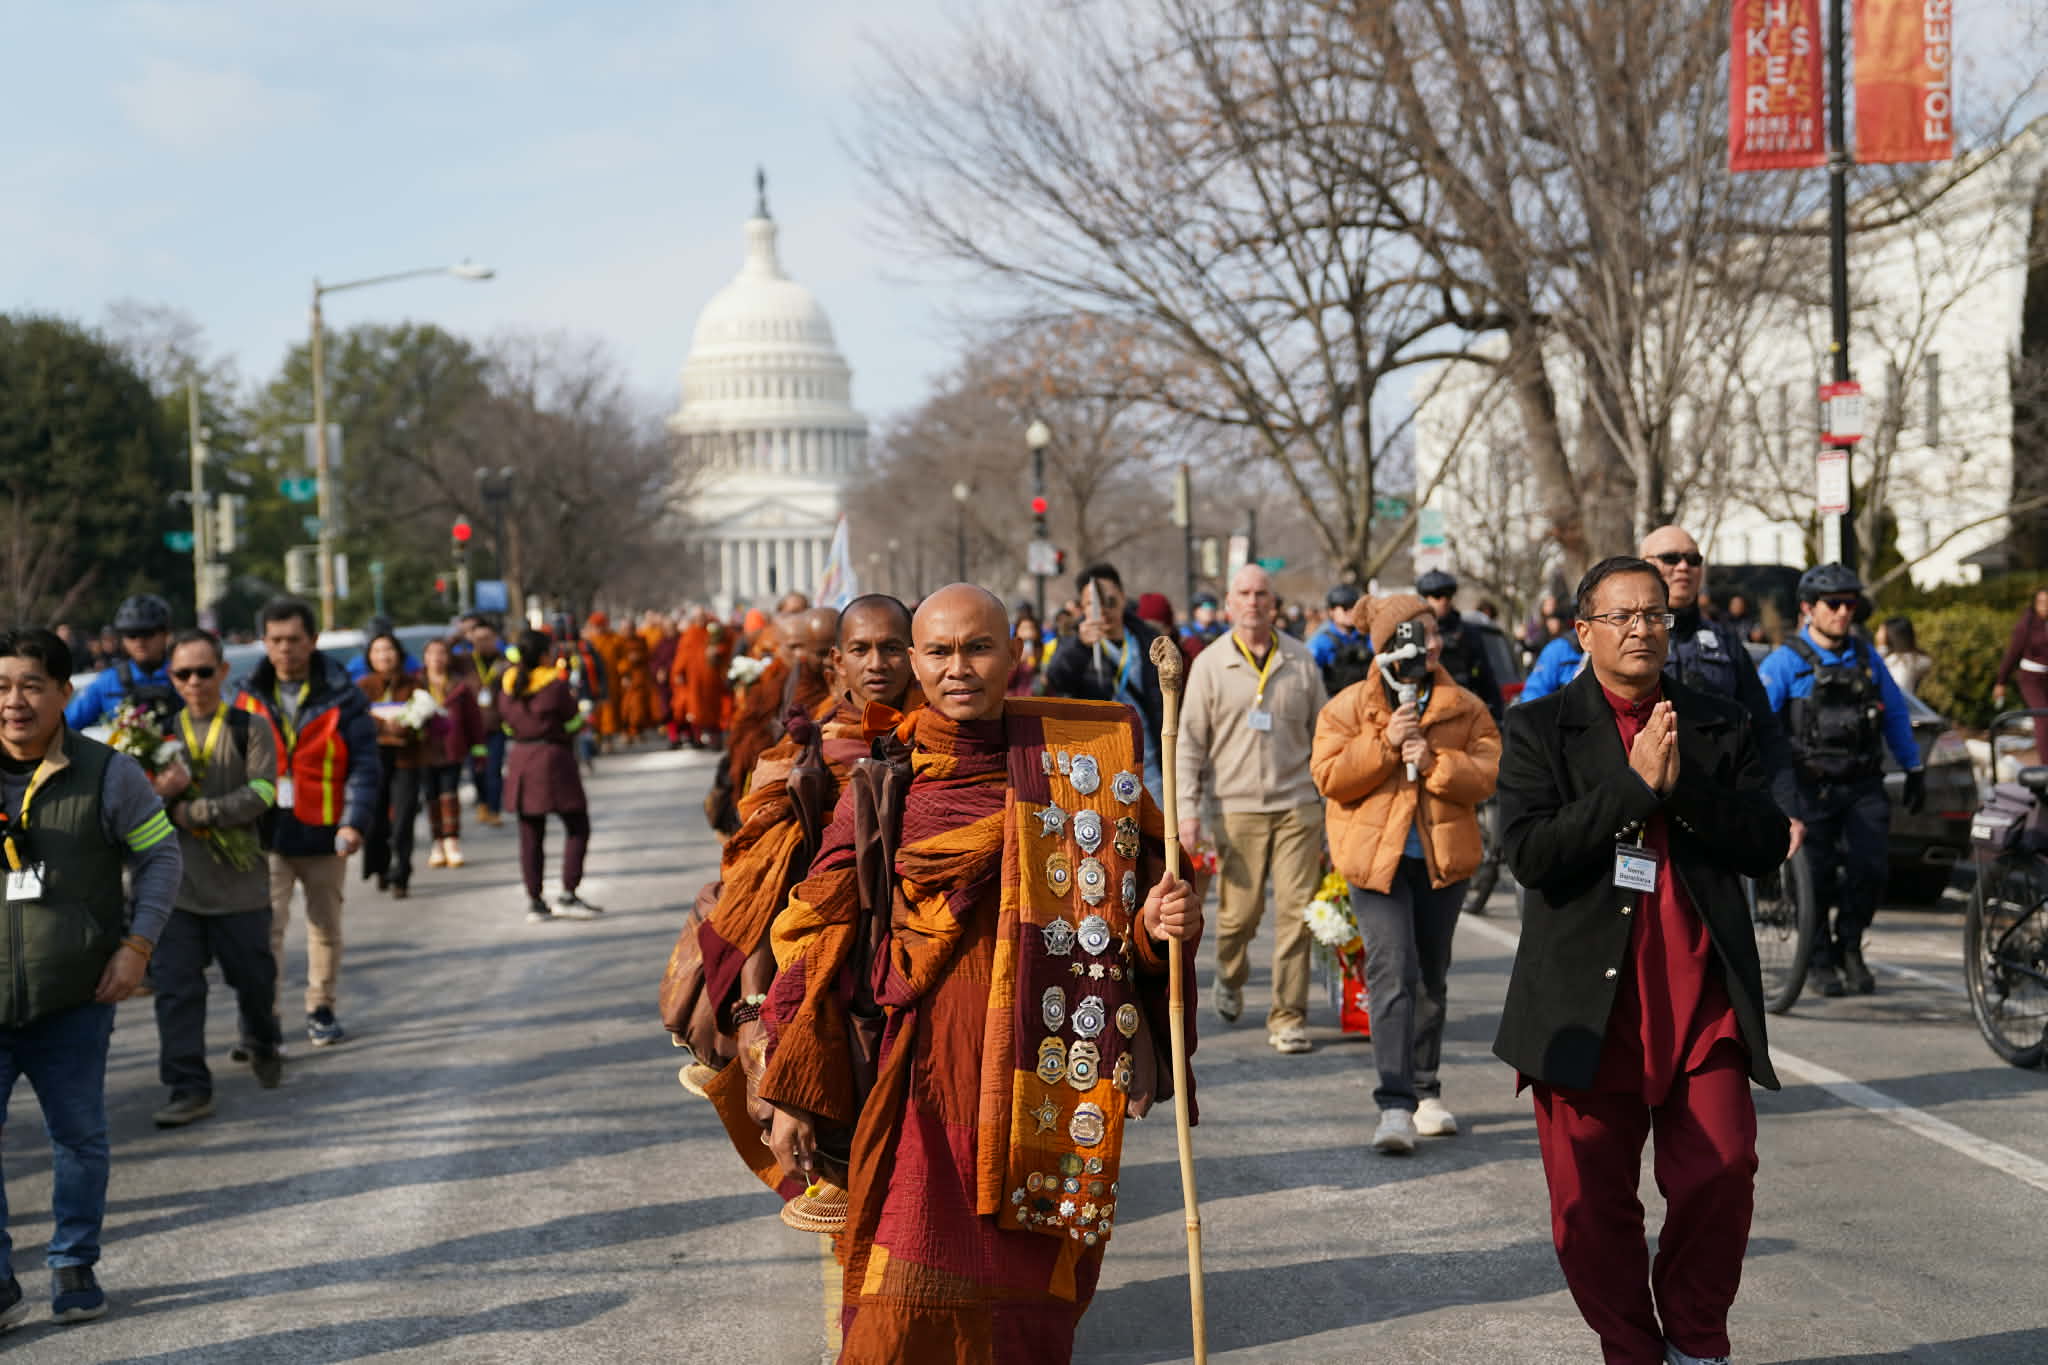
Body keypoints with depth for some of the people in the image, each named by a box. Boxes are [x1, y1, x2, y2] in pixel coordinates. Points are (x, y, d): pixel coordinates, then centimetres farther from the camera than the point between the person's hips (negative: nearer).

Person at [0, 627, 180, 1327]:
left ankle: (75, 1268, 26)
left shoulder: (108, 774, -2)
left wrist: (137, 945, -5)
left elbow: (160, 856, 5)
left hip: (74, 1005, -1)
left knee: (79, 1138, 10)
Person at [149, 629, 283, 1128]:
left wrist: (194, 813, -16)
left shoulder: (249, 729, -1)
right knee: (175, 985, -4)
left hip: (238, 881, -2)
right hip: (176, 882, 2)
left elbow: (260, 796, -12)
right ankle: (189, 1088, 0)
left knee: (253, 978, 11)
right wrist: (160, 791, -13)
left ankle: (264, 1046, 40)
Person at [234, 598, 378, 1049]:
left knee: (325, 927, 13)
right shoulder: (250, 698, 4)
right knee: (265, 927, -7)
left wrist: (355, 822, -16)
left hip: (323, 835, 0)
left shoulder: (342, 697, -4)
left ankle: (321, 1009, 27)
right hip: (266, 834, 1)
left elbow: (363, 765, -5)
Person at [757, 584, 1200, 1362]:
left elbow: (1125, 893, 13)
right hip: (930, 1075, -1)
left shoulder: (1087, 757, 3)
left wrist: (1161, 923, -11)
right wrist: (793, 1094, 0)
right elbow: (818, 937, 3)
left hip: (1049, 1084, 1)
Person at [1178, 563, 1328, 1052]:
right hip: (1238, 805, -1)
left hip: (1297, 805, 1)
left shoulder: (1301, 660, 8)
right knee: (1239, 912, 2)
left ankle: (1288, 1017, 4)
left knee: (1296, 911, -4)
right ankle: (1230, 977, 34)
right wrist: (1188, 809, -3)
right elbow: (1190, 741, 4)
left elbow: (1323, 733, 15)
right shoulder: (1210, 664, 4)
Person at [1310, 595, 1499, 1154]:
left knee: (1431, 979, 15)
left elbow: (1489, 772, -6)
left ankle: (1425, 1093, 29)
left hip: (1443, 858, 3)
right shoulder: (1349, 707, -1)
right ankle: (1396, 1106, -18)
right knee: (1392, 976, -15)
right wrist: (1385, 743, -18)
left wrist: (1434, 762, -20)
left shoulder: (1465, 708, 5)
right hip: (1376, 857, -3)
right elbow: (1328, 776, -9)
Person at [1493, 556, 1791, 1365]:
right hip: (1588, 1003, -1)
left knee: (1721, 1176, -4)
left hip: (1704, 1002, 2)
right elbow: (1528, 852, -11)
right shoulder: (1539, 730, 3)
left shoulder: (1720, 727, 11)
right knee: (1591, 1204, 3)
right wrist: (1635, 783, -14)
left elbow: (1767, 846, 1)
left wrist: (1681, 785, -12)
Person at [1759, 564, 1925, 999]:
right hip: (1811, 788, -3)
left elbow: (1896, 715, 20)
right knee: (1816, 877, -1)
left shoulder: (1867, 659, 11)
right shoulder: (1785, 662, -5)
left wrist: (1914, 770, 20)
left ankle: (1849, 947, 18)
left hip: (1863, 786, 3)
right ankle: (1818, 960, 16)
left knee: (1869, 871, -5)